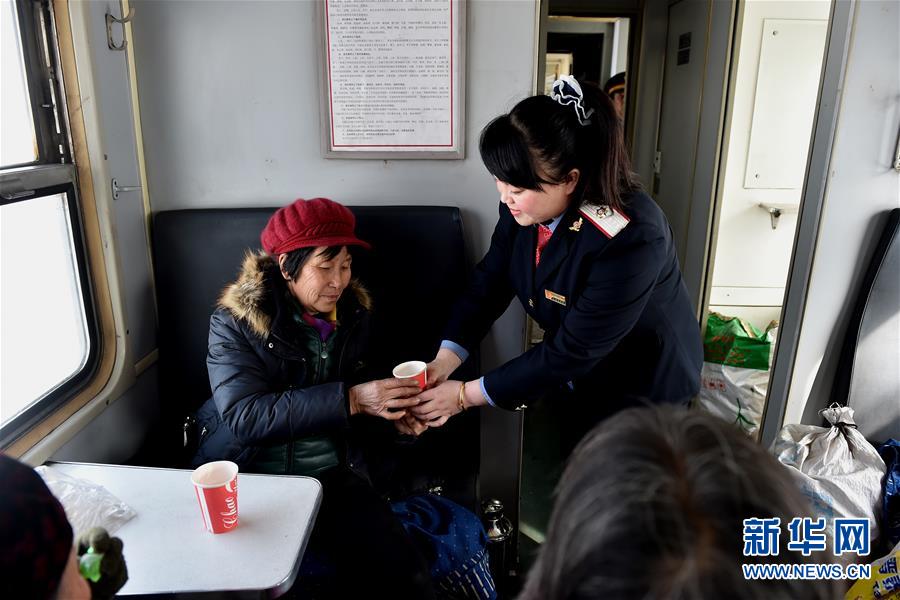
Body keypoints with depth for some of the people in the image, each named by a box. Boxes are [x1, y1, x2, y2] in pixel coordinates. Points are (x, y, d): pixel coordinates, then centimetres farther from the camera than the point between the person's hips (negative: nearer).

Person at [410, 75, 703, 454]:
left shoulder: (630, 238, -35)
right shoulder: (523, 206, -15)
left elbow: (572, 351, -32)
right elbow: (490, 281, -6)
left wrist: (466, 395, -28)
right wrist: (445, 360, -20)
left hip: (643, 389, -6)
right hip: (581, 381, 6)